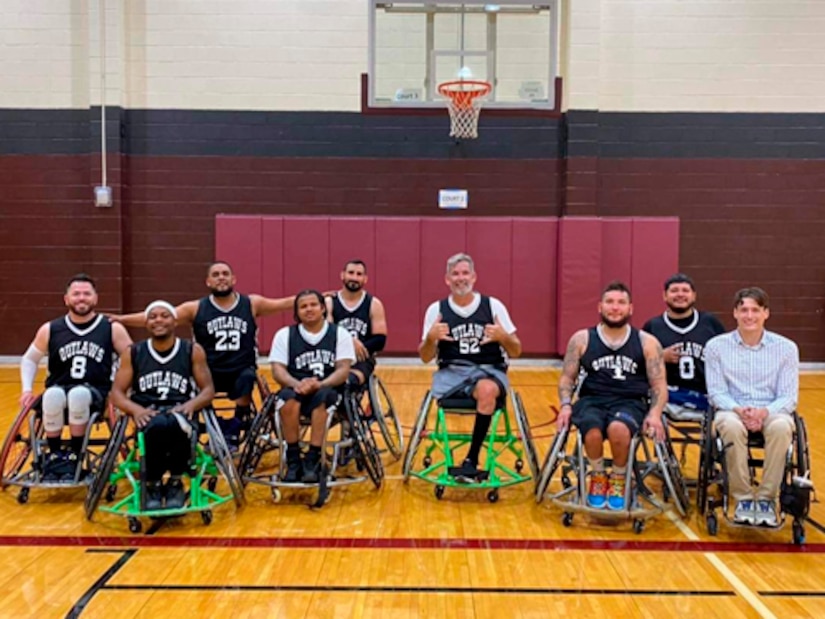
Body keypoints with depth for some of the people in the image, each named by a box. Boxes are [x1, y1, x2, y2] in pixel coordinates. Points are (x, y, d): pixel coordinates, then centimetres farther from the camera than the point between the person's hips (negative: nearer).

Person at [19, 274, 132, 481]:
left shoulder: (113, 329, 1)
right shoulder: (50, 330, 6)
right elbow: (29, 359, 20)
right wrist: (27, 389, 8)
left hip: (96, 392, -2)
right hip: (59, 390, 2)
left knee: (78, 395, -38)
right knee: (52, 395, -35)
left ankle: (74, 456, -18)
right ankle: (54, 455, -13)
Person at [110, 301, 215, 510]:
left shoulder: (193, 351, 10)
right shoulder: (133, 353, 12)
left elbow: (208, 389, 8)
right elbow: (117, 393, 8)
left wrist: (190, 405, -14)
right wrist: (136, 409, -14)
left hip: (181, 412, 0)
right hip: (147, 414, 0)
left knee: (176, 423, -40)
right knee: (157, 426, -39)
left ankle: (175, 483, -13)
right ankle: (151, 485, -13)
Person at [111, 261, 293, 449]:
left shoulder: (252, 303, 4)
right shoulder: (195, 308, 1)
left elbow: (284, 303, 3)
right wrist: (123, 319, -15)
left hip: (242, 371, 0)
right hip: (210, 372, 0)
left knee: (247, 378, -32)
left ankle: (233, 430, -12)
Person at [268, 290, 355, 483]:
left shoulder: (340, 333, 5)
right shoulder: (285, 334, 7)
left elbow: (343, 370, -4)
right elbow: (278, 370, -1)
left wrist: (319, 384, -23)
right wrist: (297, 384, -23)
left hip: (329, 391, -1)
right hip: (297, 390, 1)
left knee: (321, 396, -36)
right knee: (288, 397, -34)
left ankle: (312, 460, -30)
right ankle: (293, 460, -22)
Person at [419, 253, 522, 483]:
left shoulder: (493, 305, 3)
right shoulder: (436, 309, 6)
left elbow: (516, 352, 6)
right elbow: (425, 358, 6)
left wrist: (503, 337, -16)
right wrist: (431, 338, -15)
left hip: (490, 371, -1)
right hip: (451, 371, 1)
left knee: (487, 390, -36)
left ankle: (471, 460, -23)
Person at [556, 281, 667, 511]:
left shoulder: (647, 342, 8)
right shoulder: (582, 339, 9)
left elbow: (659, 385, 7)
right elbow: (567, 377, 12)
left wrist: (655, 413, -12)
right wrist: (566, 405, -7)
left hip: (631, 403, 0)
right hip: (591, 400, 1)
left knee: (618, 429, -36)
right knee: (593, 430, -35)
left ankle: (618, 480, -3)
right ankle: (598, 476, 0)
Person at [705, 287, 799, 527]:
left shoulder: (786, 348, 5)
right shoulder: (716, 346, 3)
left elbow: (789, 396, 1)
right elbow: (717, 392, 0)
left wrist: (764, 411, -20)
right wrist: (739, 410, -20)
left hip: (772, 411, 1)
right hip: (733, 410, 0)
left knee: (781, 427, -36)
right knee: (732, 425, -37)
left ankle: (766, 498, -21)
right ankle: (743, 498, -20)